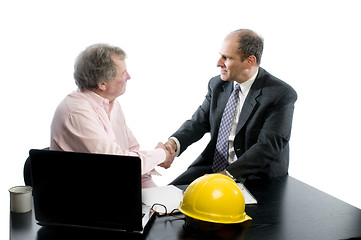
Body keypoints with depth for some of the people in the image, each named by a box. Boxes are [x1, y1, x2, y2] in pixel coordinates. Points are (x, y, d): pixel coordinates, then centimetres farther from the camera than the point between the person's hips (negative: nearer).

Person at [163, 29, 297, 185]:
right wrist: (174, 143, -16)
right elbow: (199, 122, 5)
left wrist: (227, 174, -26)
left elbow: (268, 146, -19)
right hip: (212, 166, 6)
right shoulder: (217, 84, 7)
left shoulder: (282, 95, -13)